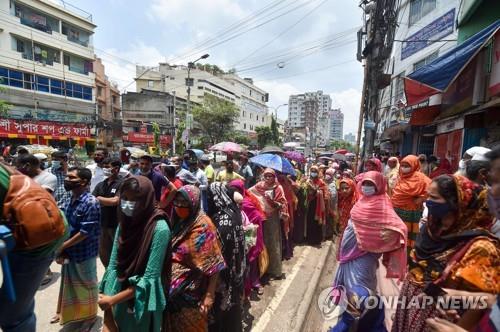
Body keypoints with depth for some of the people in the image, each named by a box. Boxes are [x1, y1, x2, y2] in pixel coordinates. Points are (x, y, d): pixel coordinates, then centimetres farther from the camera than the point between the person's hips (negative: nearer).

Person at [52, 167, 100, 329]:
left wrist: (62, 247, -15)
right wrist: (60, 249, -4)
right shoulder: (68, 201, 0)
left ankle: (90, 315, 36)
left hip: (84, 253, -6)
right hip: (68, 252, 7)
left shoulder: (91, 203, -24)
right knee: (68, 283, 24)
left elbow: (85, 232, -23)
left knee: (86, 285, 13)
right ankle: (67, 312, 49)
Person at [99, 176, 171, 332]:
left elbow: (150, 278, -21)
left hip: (142, 304, -4)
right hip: (119, 301, 5)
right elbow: (113, 265, -5)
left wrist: (113, 300, -16)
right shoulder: (124, 223, -6)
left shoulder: (159, 229, -25)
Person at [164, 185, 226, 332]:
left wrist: (209, 295, -17)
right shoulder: (178, 222, 0)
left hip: (191, 291, -6)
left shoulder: (203, 226, -20)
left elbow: (214, 264, -19)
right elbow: (169, 255, 9)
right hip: (172, 289, 6)